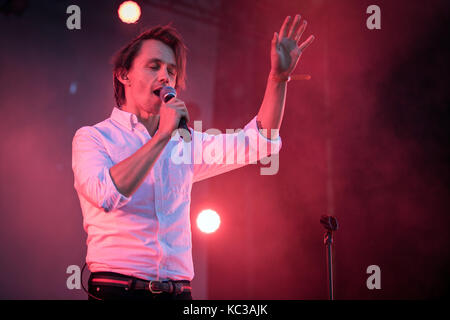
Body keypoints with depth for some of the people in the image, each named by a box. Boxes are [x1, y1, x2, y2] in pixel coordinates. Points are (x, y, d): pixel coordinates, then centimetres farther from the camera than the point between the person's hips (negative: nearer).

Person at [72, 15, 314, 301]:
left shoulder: (184, 143, 16)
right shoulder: (92, 138, 2)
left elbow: (257, 141, 12)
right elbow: (107, 194, -17)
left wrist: (279, 77, 2)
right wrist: (162, 135, -13)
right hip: (117, 289, -4)